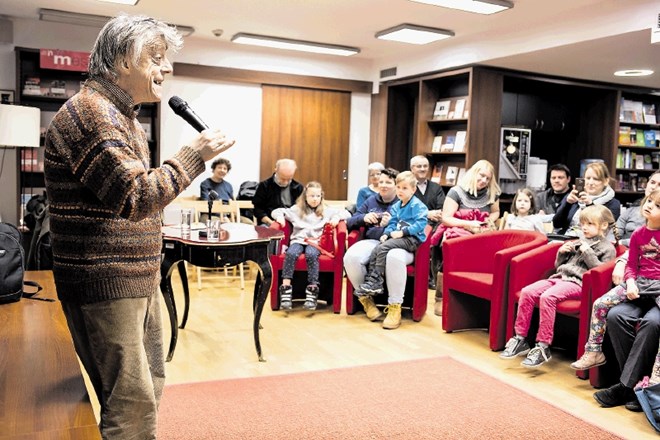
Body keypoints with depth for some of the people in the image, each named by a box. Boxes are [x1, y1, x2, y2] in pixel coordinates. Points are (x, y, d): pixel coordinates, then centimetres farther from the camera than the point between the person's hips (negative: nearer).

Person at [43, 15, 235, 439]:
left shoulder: (124, 116, 18)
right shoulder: (91, 112, -15)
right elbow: (136, 198, -22)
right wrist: (194, 154, -15)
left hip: (138, 280, 10)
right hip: (105, 284, -10)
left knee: (150, 385, 17)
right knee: (131, 403, -5)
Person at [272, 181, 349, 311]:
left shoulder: (326, 211, 20)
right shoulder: (296, 209, 20)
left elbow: (345, 213, 18)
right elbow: (277, 211, 21)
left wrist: (337, 217, -2)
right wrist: (280, 216, -1)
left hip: (315, 241, -1)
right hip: (298, 240, 1)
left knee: (311, 254, -36)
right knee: (291, 254, -33)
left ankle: (312, 293, -38)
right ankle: (286, 290, -38)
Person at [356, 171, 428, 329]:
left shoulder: (417, 205, -4)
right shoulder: (396, 206, 19)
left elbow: (421, 223, -14)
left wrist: (402, 232, -18)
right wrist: (387, 233, -1)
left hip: (412, 239, -7)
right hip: (399, 238, 7)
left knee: (383, 248, -29)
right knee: (376, 250, -19)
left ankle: (375, 281, -24)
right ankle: (369, 282, -23)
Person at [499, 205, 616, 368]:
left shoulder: (607, 248, 6)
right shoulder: (578, 243, 25)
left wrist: (587, 253, -10)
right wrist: (561, 253, 9)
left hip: (577, 283, -7)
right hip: (559, 277, 7)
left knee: (547, 297, -34)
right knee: (527, 291, -17)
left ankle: (543, 347, -28)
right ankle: (520, 339, -12)